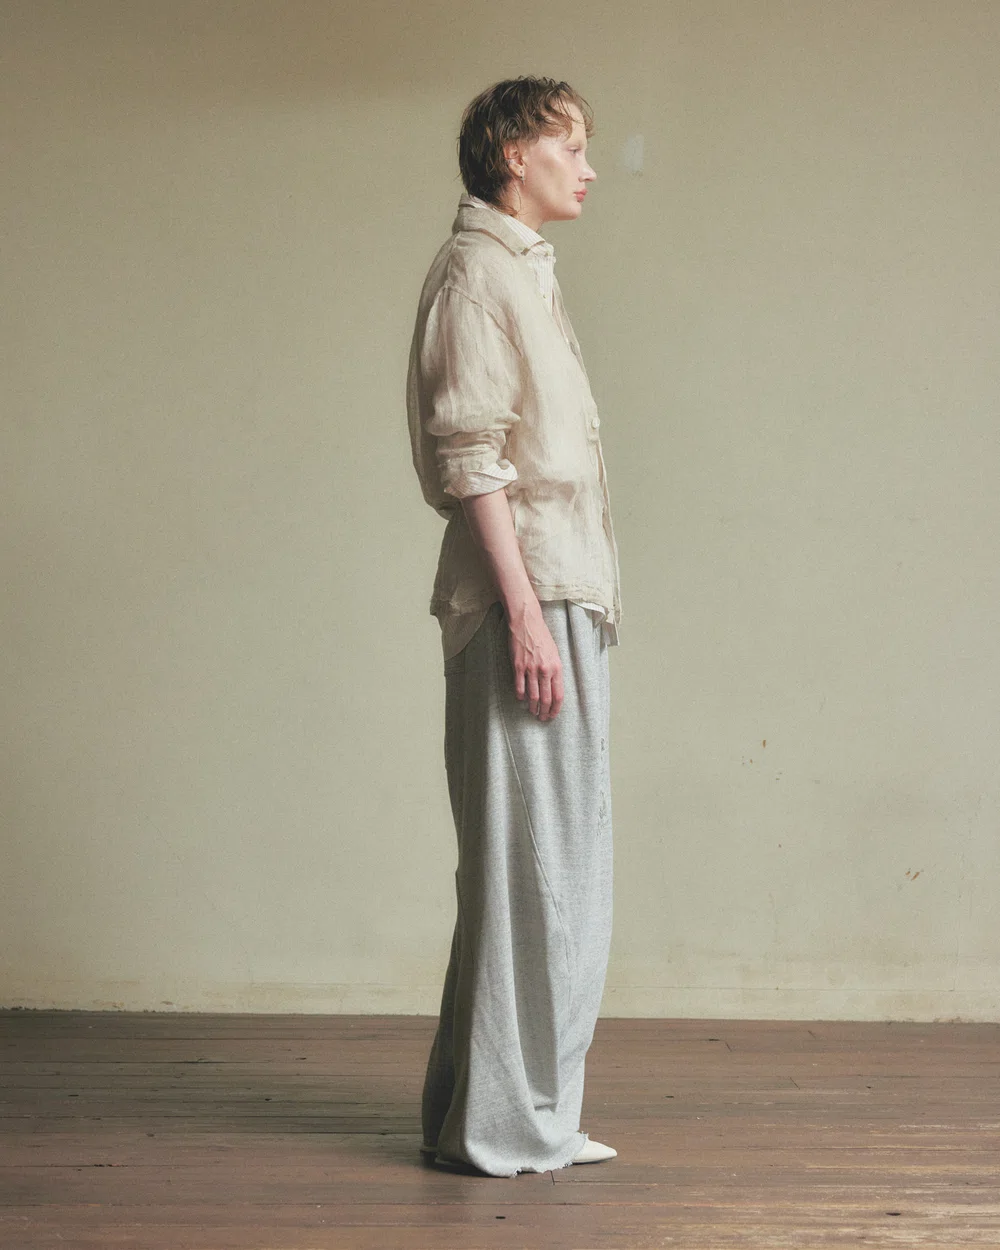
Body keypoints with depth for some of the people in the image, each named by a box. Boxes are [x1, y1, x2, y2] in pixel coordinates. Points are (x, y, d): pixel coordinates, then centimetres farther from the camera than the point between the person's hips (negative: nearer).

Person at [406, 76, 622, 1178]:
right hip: (522, 599, -10)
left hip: (561, 599, 10)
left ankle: (532, 1114, 19)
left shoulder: (526, 271, 22)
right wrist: (524, 610, -21)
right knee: (527, 860, -7)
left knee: (559, 862, 12)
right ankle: (501, 1121, -1)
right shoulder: (476, 268, -7)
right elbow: (468, 454, -16)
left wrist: (575, 604, 17)